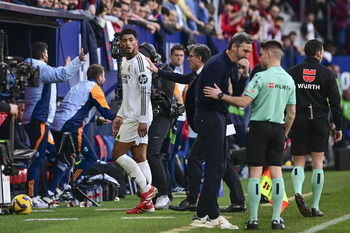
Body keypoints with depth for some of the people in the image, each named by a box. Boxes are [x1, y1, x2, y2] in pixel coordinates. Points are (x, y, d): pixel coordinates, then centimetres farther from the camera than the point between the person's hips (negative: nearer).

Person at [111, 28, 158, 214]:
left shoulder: (139, 61, -11)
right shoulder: (125, 64, 19)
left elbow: (145, 91, -18)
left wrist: (143, 120, -22)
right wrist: (120, 116, 21)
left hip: (138, 118, -9)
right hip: (130, 116, 9)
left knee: (117, 154, -9)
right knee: (139, 158, 5)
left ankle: (147, 189, -9)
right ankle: (147, 203, 3)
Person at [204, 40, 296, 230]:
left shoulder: (261, 77, -11)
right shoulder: (289, 80, 9)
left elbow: (243, 102, -16)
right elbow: (291, 113, 13)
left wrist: (220, 95, -6)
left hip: (259, 126, -5)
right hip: (278, 128, 5)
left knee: (255, 173, -2)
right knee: (276, 172, 5)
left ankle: (253, 219, -2)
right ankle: (276, 219, 1)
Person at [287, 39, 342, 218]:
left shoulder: (292, 72, 4)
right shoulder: (326, 74, 1)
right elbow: (335, 102, 1)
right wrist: (338, 127, 7)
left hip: (299, 121, 1)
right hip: (320, 121, -1)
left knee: (299, 162, 5)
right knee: (317, 164, 5)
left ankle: (298, 191, -25)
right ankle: (315, 207, 3)